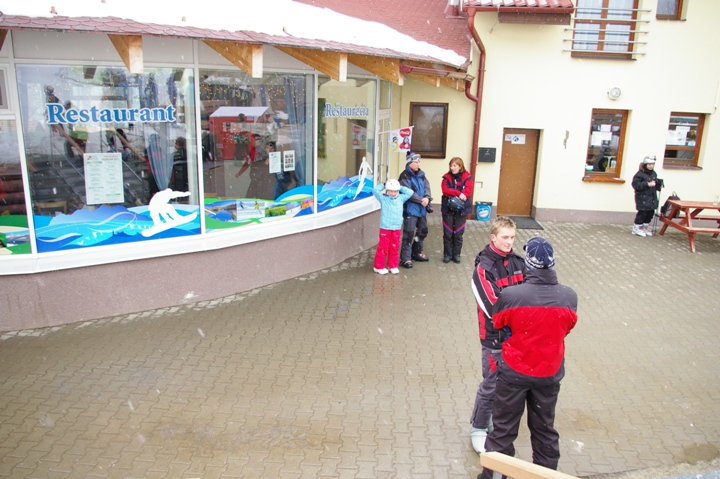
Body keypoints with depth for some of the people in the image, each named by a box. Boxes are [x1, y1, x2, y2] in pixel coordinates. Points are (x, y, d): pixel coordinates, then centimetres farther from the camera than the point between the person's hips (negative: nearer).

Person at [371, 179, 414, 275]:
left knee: (395, 248, 10)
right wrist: (383, 185, 1)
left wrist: (400, 187, 6)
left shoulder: (401, 198, 8)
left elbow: (410, 192, 7)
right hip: (385, 228, -4)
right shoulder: (383, 199, -2)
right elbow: (375, 190, -11)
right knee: (383, 248, 1)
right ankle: (378, 267, 12)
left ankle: (393, 266, 23)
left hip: (397, 228, 4)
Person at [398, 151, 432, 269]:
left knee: (423, 230, 18)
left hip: (422, 209, 8)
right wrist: (421, 200, -18)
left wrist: (427, 198, -16)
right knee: (409, 233, -8)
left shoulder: (421, 174, 12)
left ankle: (417, 252, 35)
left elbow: (427, 186, 3)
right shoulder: (404, 176, -10)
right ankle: (406, 258, -2)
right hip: (410, 209, -8)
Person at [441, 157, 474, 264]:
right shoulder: (447, 176, 3)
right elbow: (445, 190, -11)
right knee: (447, 233, 4)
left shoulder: (467, 177, -1)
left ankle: (456, 254, 17)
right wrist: (458, 193, -23)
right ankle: (447, 254, 14)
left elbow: (468, 191, -12)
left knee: (458, 233, 6)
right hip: (448, 209, 1)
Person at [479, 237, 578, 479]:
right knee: (544, 428, 23)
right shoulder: (569, 296, -16)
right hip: (550, 373, 3)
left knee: (503, 428, 15)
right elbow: (567, 328, 1)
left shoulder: (510, 296, -26)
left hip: (514, 372, -2)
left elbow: (497, 323, -7)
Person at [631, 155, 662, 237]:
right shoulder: (640, 174, -13)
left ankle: (645, 227, 25)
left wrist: (659, 185, 4)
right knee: (642, 212, -5)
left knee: (651, 212, 9)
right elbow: (635, 184, -20)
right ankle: (636, 228, 8)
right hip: (642, 197, -7)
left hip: (652, 196, 7)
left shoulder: (653, 173, 11)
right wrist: (647, 184, -25)